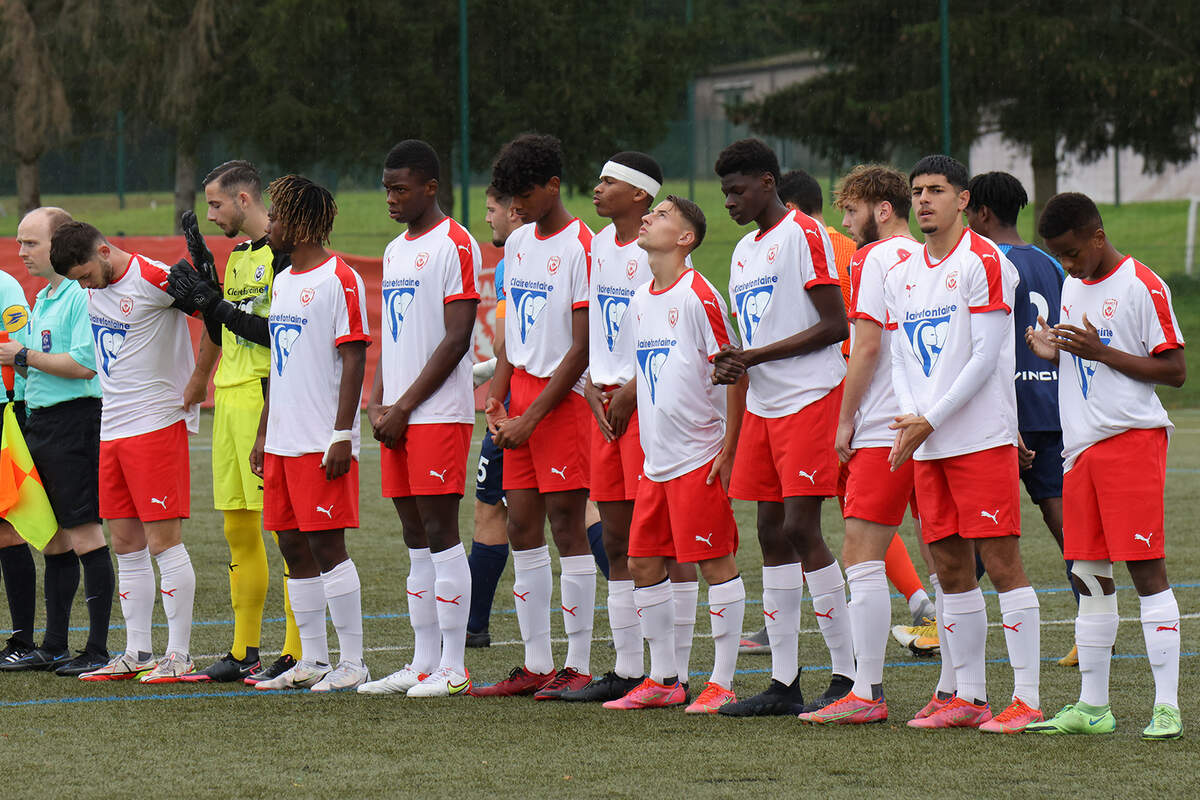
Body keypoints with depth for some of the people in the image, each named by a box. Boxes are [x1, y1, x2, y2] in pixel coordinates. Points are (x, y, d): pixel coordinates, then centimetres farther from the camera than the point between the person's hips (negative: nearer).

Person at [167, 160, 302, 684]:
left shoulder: (285, 252, -10)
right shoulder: (238, 255, 19)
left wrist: (215, 306, -13)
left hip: (269, 401, -10)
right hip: (230, 400, 10)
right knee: (238, 529, 10)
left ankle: (296, 653, -7)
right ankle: (243, 654, 15)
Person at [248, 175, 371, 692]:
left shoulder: (338, 279, -10)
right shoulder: (283, 281, 17)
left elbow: (354, 359, -14)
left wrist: (342, 435, -19)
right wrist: (262, 435, 20)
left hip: (322, 442, -9)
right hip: (283, 441, 9)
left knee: (327, 542, -9)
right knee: (293, 544, 9)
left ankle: (352, 664, -5)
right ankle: (312, 661, 15)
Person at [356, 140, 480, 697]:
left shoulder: (454, 245, -8)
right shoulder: (395, 250, 19)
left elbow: (456, 338, -13)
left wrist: (405, 407, -13)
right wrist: (377, 404, 5)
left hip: (439, 414, -8)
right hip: (397, 417, 8)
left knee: (440, 531, -8)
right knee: (416, 537, 9)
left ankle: (453, 667, -6)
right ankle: (424, 664, 12)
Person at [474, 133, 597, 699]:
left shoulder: (581, 248, -11)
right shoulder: (518, 243, 14)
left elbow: (582, 348, -14)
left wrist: (532, 416, -15)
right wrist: (497, 396, 7)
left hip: (563, 397, -8)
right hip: (522, 396, 8)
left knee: (567, 524, -6)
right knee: (522, 528, 7)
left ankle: (578, 667, -3)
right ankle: (536, 665, 11)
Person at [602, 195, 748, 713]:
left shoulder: (698, 296, -11)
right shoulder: (640, 301, 13)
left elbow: (735, 372, -12)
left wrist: (729, 447, -15)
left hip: (700, 455, -8)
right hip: (656, 458, 9)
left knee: (716, 562, -4)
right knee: (642, 562, 8)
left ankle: (722, 684, -1)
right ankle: (663, 680, 18)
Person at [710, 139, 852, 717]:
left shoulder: (804, 235, -9)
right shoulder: (744, 251, 19)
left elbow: (835, 326, -15)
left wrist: (756, 357, -15)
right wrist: (734, 365, 4)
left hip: (809, 400, -9)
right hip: (763, 405, 9)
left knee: (801, 529, -12)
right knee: (771, 533, 6)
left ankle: (849, 674, -8)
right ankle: (783, 683, 8)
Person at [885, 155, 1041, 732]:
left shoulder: (983, 262, -8)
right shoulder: (902, 276, 15)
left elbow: (985, 357, -13)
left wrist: (929, 421, -14)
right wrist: (907, 416, -3)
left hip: (982, 438, -7)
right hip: (928, 444, 7)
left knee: (1000, 561, -9)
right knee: (950, 568, 8)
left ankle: (1026, 699, -9)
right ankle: (967, 696, 13)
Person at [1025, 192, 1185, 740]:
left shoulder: (1142, 287, -9)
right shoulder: (1071, 286, 16)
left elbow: (1174, 371, -11)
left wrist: (1100, 352, -17)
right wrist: (1054, 352, 3)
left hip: (1133, 438, -7)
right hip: (1081, 445, 7)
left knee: (1145, 567, -10)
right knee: (1088, 574, 8)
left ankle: (1167, 706, -11)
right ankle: (1092, 706, 13)